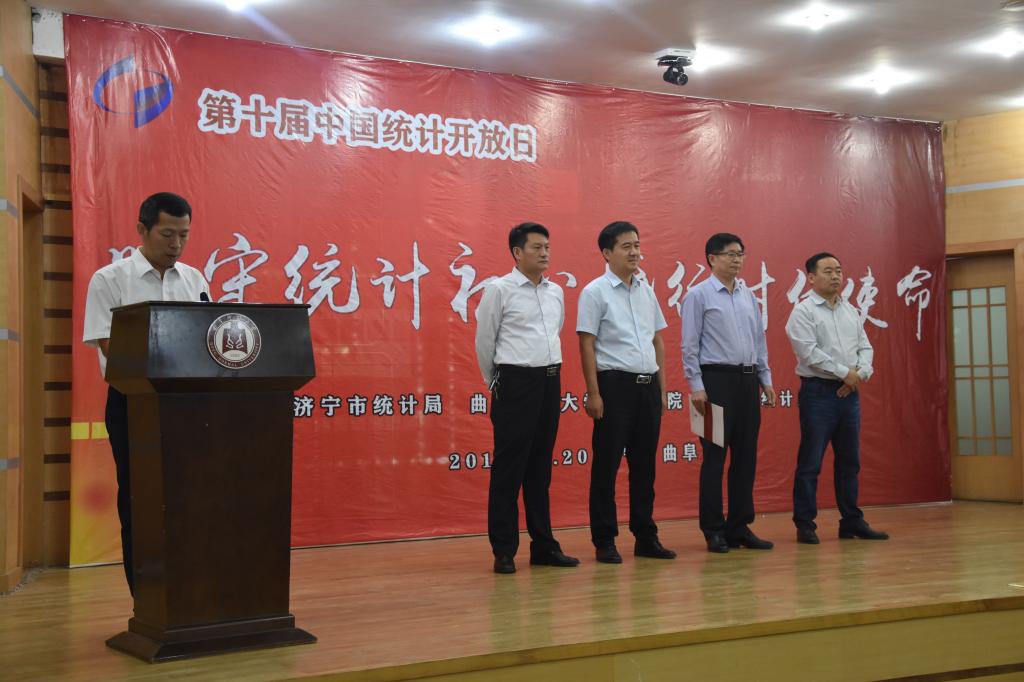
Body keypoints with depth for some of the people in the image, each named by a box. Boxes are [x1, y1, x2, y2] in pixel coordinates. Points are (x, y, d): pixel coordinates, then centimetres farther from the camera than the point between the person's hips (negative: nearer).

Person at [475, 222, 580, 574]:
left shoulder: (556, 291, 11)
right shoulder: (499, 289, -6)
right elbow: (484, 341, 0)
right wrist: (495, 382, 8)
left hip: (551, 381, 6)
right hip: (516, 383, -6)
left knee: (541, 467, 11)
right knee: (509, 467, -2)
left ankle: (543, 545, 18)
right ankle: (504, 551, 5)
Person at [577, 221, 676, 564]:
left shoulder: (646, 290, 13)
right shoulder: (596, 292, -6)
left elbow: (657, 340, 17)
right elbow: (587, 345, -9)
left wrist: (661, 387, 12)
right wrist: (593, 394, -14)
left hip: (648, 385, 6)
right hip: (615, 384, -6)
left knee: (644, 464, 11)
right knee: (607, 465, 0)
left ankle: (645, 537, 20)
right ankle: (604, 542, 8)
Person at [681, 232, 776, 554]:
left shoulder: (748, 296, 14)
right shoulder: (699, 295, -4)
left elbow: (760, 340, 17)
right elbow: (689, 345, -8)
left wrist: (766, 379, 11)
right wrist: (696, 386, -13)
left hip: (747, 380, 6)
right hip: (716, 379, -6)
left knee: (746, 457, 8)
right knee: (715, 458, -1)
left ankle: (740, 527, 17)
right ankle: (714, 531, 7)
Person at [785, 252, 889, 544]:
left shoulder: (851, 311, 15)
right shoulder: (803, 311, -6)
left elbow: (865, 347, 13)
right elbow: (810, 352, -16)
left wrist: (860, 373, -7)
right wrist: (845, 372, -14)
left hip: (849, 392, 7)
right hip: (819, 392, -7)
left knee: (849, 461, 11)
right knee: (810, 462, -3)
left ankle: (852, 522, 19)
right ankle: (805, 525, 4)